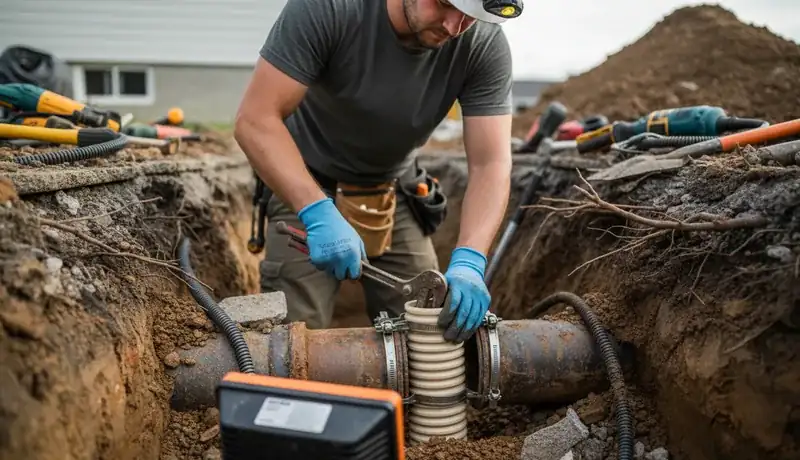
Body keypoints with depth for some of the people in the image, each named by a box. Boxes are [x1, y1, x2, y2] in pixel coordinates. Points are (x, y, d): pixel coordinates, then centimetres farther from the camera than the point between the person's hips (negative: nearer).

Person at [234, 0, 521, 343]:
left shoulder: (485, 45, -19)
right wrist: (319, 214, -40)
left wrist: (468, 262, -37)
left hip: (398, 195, 3)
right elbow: (255, 119, -28)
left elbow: (490, 164, -22)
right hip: (307, 187, -2)